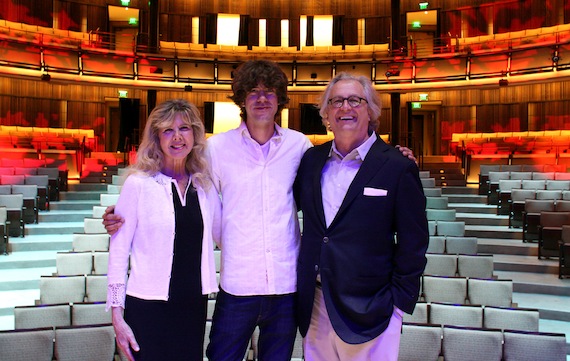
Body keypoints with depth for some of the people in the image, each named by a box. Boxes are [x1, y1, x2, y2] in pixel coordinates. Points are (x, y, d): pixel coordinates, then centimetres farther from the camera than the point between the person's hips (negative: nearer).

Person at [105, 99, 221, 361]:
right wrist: (117, 315, -6)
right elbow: (118, 250, -5)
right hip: (149, 307, -3)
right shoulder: (138, 184, -6)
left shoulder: (205, 185, 4)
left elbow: (223, 235, 13)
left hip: (194, 305, 4)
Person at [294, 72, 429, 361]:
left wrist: (399, 303, -6)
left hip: (368, 312, -4)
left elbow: (412, 244, -5)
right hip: (314, 305, 4)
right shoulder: (311, 160, 6)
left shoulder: (398, 167, -7)